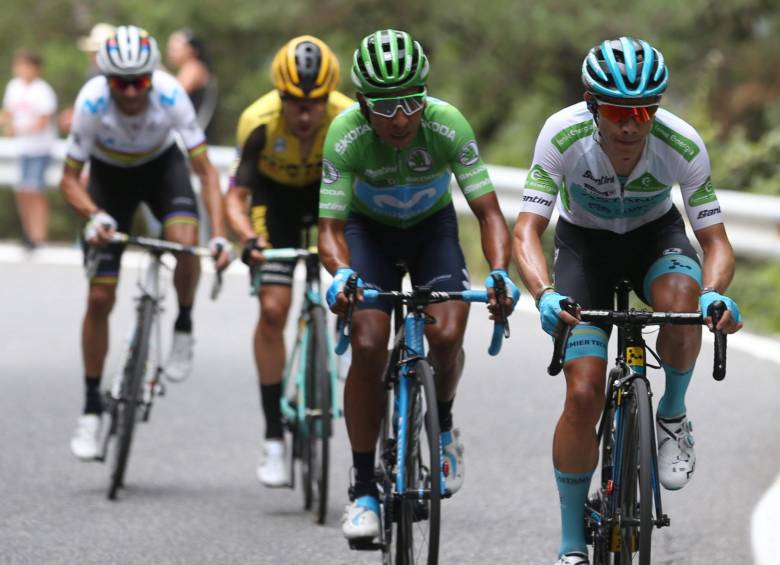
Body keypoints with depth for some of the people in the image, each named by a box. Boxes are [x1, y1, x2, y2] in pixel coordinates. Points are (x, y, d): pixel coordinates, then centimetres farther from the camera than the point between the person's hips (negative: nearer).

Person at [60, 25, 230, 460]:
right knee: (100, 297, -5)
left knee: (185, 241, -32)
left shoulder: (171, 96, -33)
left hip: (162, 166, 0)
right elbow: (70, 179, -22)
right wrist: (95, 216, -42)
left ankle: (184, 327, -2)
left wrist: (220, 235, -38)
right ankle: (92, 408, 9)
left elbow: (206, 170, -27)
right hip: (110, 175, 0)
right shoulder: (92, 103, -33)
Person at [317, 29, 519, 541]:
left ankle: (443, 427, 10)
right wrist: (341, 274, -48)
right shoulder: (347, 135, -31)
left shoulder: (448, 125, -31)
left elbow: (489, 213, -27)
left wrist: (500, 274, -45)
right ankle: (364, 489, -9)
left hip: (432, 227, 0)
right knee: (369, 346, -21)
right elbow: (330, 227, -26)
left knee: (446, 335, -24)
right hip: (369, 229, 0)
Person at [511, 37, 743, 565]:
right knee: (584, 394, -14)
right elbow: (527, 230, -33)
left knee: (680, 298, -37)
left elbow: (716, 241, -26)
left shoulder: (683, 144, -29)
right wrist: (545, 295, -52)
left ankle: (673, 416, -6)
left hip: (655, 234, 0)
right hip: (585, 242, 0)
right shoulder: (563, 135, -32)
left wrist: (714, 293, -48)